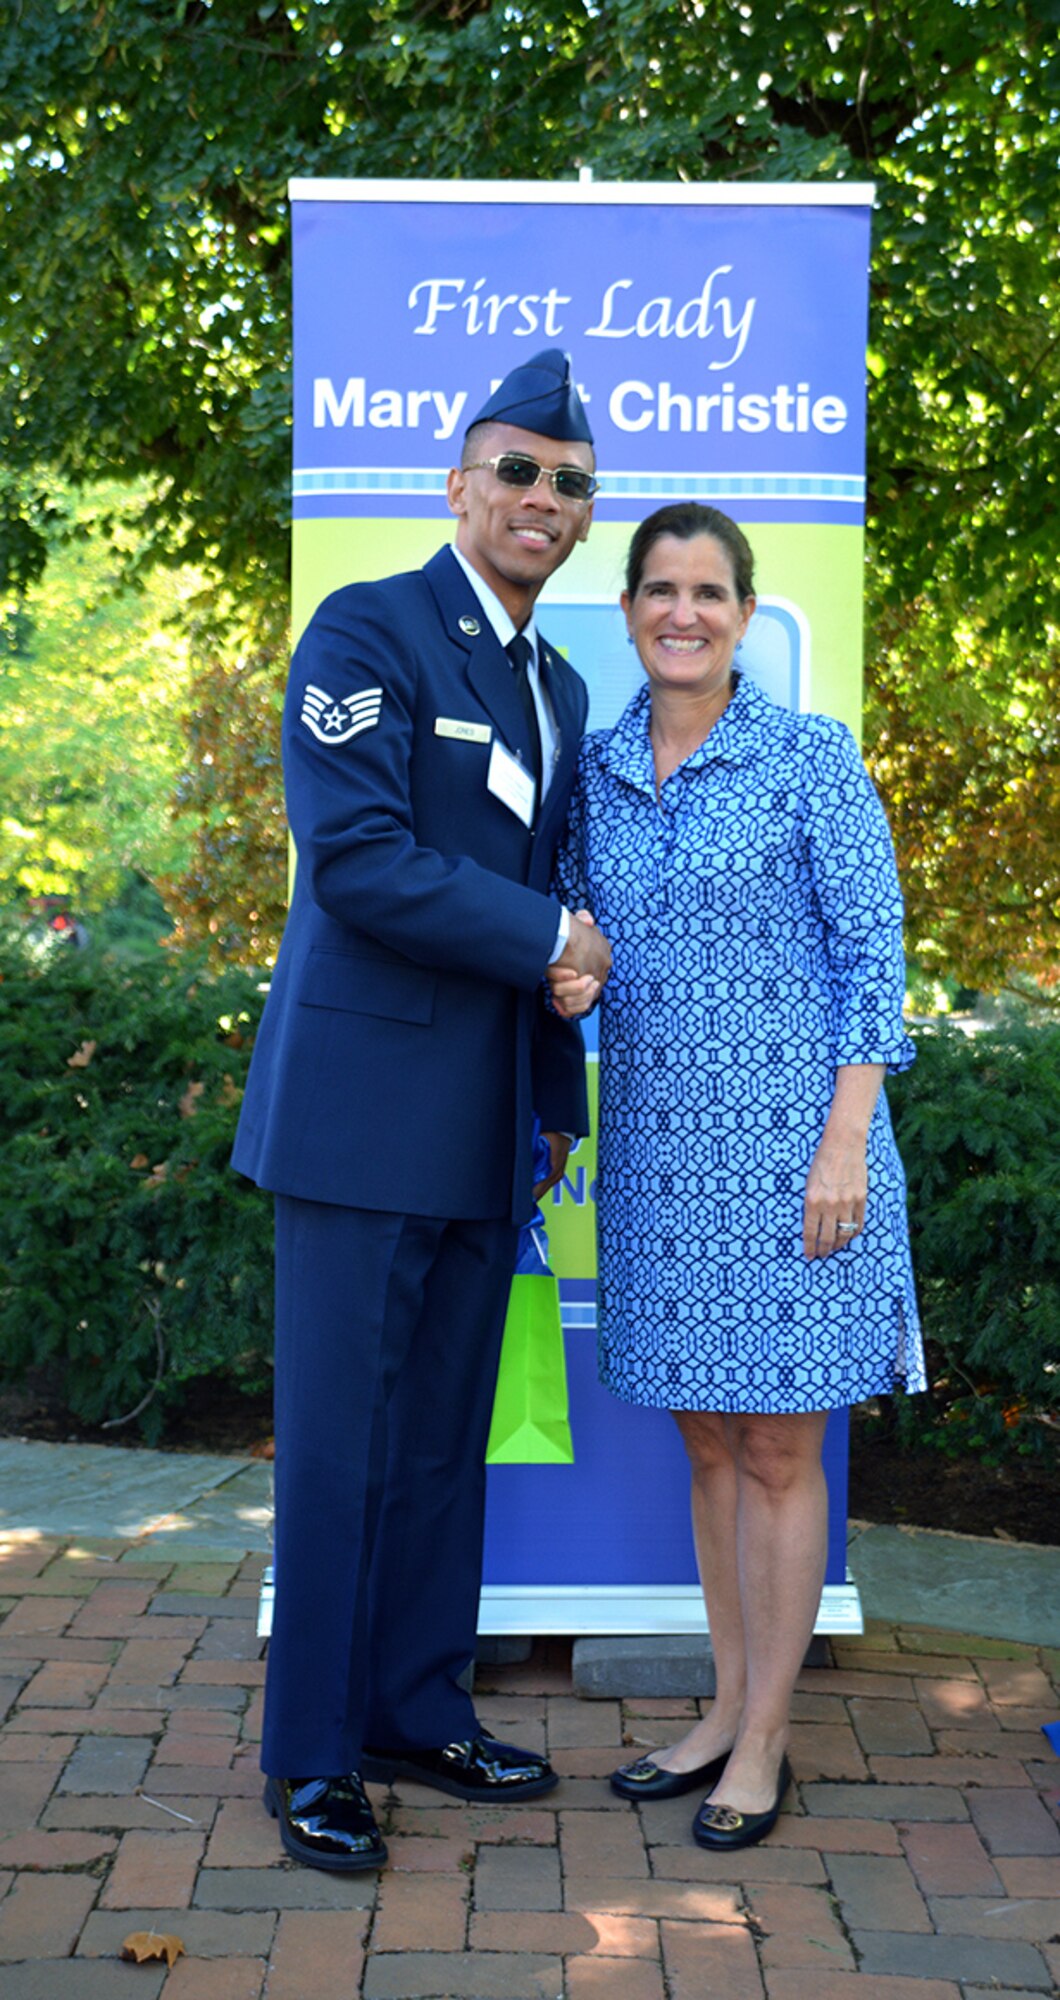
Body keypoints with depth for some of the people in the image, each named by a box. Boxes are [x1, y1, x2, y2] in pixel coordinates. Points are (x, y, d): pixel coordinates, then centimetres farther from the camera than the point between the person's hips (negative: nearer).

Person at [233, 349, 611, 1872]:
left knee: (448, 1439, 13)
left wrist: (560, 1102, 19)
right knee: (341, 1441, 0)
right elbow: (356, 858, -18)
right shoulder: (367, 632, -6)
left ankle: (418, 1711, 26)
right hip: (366, 1104, -7)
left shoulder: (557, 688, 18)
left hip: (485, 1130, 7)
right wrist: (549, 940, -11)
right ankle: (311, 1755, 13)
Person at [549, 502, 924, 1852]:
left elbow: (870, 953, -7)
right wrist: (568, 977, -4)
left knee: (776, 1447, 2)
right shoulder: (598, 767, 8)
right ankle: (728, 1708, 25)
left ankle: (764, 1741, 14)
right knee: (707, 1440, 12)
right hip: (657, 1141, 5)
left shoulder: (810, 756, -5)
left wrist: (845, 1144, -14)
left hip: (785, 1135, -5)